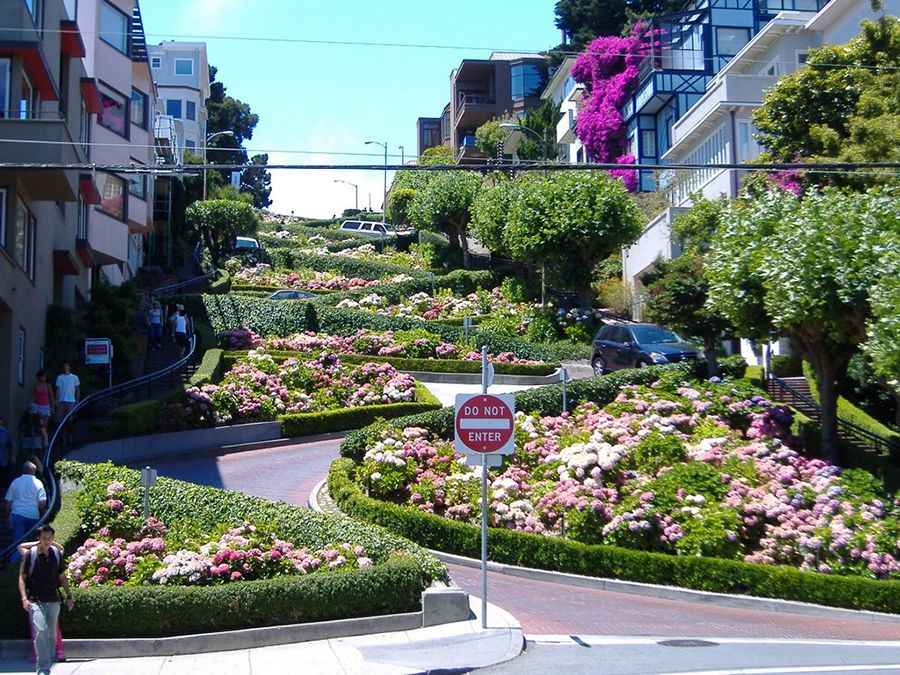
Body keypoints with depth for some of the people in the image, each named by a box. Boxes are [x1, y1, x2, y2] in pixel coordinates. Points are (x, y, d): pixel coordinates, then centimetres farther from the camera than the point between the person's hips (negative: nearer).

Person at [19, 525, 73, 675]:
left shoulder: (56, 554, 5)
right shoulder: (30, 554, -5)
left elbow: (62, 577, 14)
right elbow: (22, 578, -3)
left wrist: (69, 596, 12)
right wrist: (24, 598, -15)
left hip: (53, 600, 4)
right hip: (35, 600, -4)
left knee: (51, 634, 10)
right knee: (40, 631, -20)